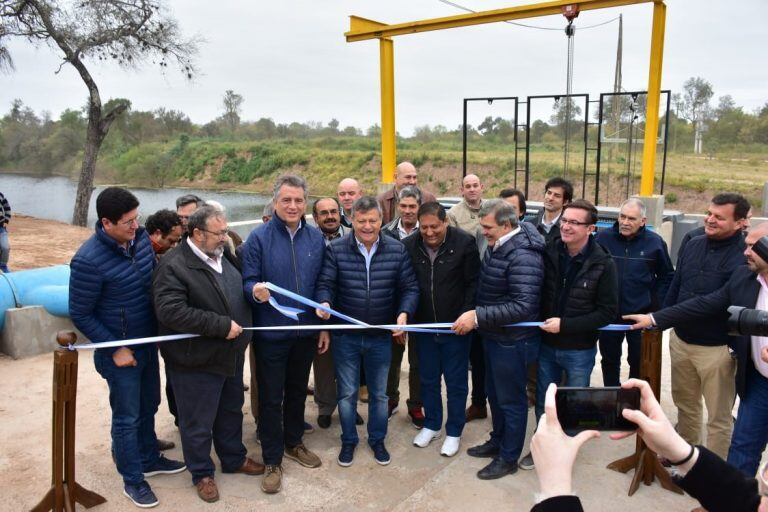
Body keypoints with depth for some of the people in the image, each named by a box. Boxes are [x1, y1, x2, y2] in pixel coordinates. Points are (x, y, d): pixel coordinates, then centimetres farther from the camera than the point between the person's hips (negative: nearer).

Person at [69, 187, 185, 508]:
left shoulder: (141, 238, -6)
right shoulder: (88, 260, -25)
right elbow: (80, 315, -16)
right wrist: (115, 349, -15)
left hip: (148, 342, 6)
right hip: (120, 352, -6)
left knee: (148, 407, 22)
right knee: (127, 417, 10)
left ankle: (149, 459, 44)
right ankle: (132, 480, 29)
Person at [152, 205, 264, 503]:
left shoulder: (225, 255, 4)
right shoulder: (173, 267, -20)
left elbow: (241, 291, 22)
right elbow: (171, 312, -30)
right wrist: (222, 325, -27)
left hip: (231, 355, 7)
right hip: (196, 363, -7)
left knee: (231, 412, 23)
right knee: (198, 423, 11)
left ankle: (234, 458, 44)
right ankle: (202, 473, 32)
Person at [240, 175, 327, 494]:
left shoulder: (316, 238, 2)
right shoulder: (258, 237, -10)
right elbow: (247, 281, -10)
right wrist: (256, 291, -34)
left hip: (306, 331, 4)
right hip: (271, 333, -4)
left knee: (298, 391, 20)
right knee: (271, 398, 6)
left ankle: (293, 443, 40)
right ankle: (272, 460, 21)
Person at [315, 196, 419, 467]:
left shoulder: (397, 250, -5)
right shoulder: (336, 249, -9)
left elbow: (410, 288, -3)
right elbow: (325, 284, -8)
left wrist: (404, 313, -20)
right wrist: (324, 302, -29)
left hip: (382, 336, 1)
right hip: (346, 336, -1)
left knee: (379, 393, 17)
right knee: (346, 393, 13)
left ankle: (377, 440, 39)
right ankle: (348, 441, 35)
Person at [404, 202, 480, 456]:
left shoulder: (464, 243, -14)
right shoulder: (409, 246, -6)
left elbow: (473, 283, -9)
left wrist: (466, 316, -16)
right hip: (424, 326, 3)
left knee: (456, 381, 10)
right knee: (428, 379, 17)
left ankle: (454, 432, 28)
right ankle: (431, 425, 37)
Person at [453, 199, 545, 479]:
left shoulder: (522, 256, -26)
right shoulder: (498, 245, 2)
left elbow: (523, 306, -32)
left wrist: (477, 316, -32)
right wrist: (477, 318, 8)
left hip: (512, 342, -9)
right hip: (494, 336, 9)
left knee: (511, 400, 9)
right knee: (494, 394, 23)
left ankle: (508, 458, 27)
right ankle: (498, 441, 43)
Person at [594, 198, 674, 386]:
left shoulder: (655, 242, -5)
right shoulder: (603, 238, -6)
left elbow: (667, 276, 5)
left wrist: (656, 303, -2)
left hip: (641, 315, -1)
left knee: (639, 362, 12)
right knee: (609, 360, 15)